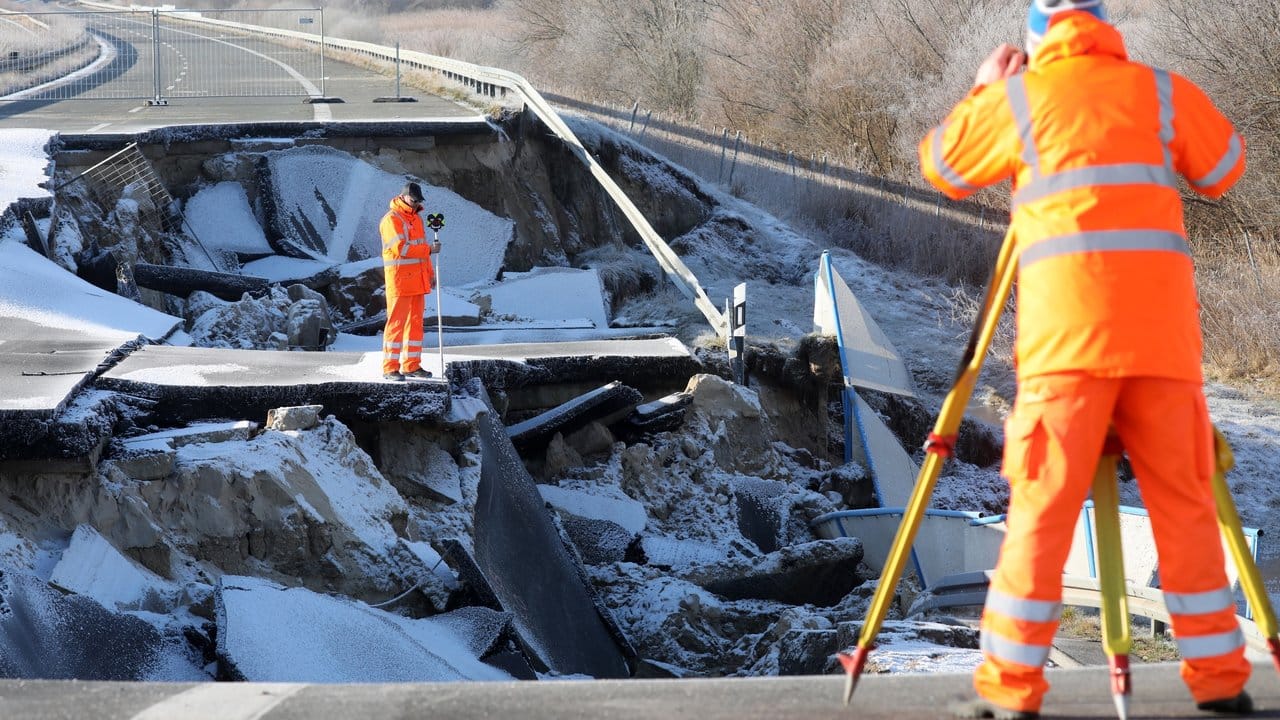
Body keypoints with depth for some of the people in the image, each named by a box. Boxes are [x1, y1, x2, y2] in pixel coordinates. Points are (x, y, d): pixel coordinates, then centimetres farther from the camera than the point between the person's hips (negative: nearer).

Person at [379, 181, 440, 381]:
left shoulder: (416, 218, 17)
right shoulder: (391, 219, -11)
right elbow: (401, 249, -20)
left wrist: (430, 273, 21)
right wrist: (429, 250, -16)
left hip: (417, 281, 8)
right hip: (399, 280, -8)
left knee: (415, 322, 9)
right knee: (396, 322, -8)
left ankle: (412, 365, 14)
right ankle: (390, 367, -6)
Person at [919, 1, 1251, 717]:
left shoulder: (1017, 97, 9)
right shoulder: (1164, 91, 12)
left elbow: (941, 165, 23)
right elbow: (1227, 168, 26)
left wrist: (985, 88, 35)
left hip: (1066, 330, -2)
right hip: (1163, 331, 2)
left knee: (1042, 512, -1)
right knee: (1186, 507, 9)